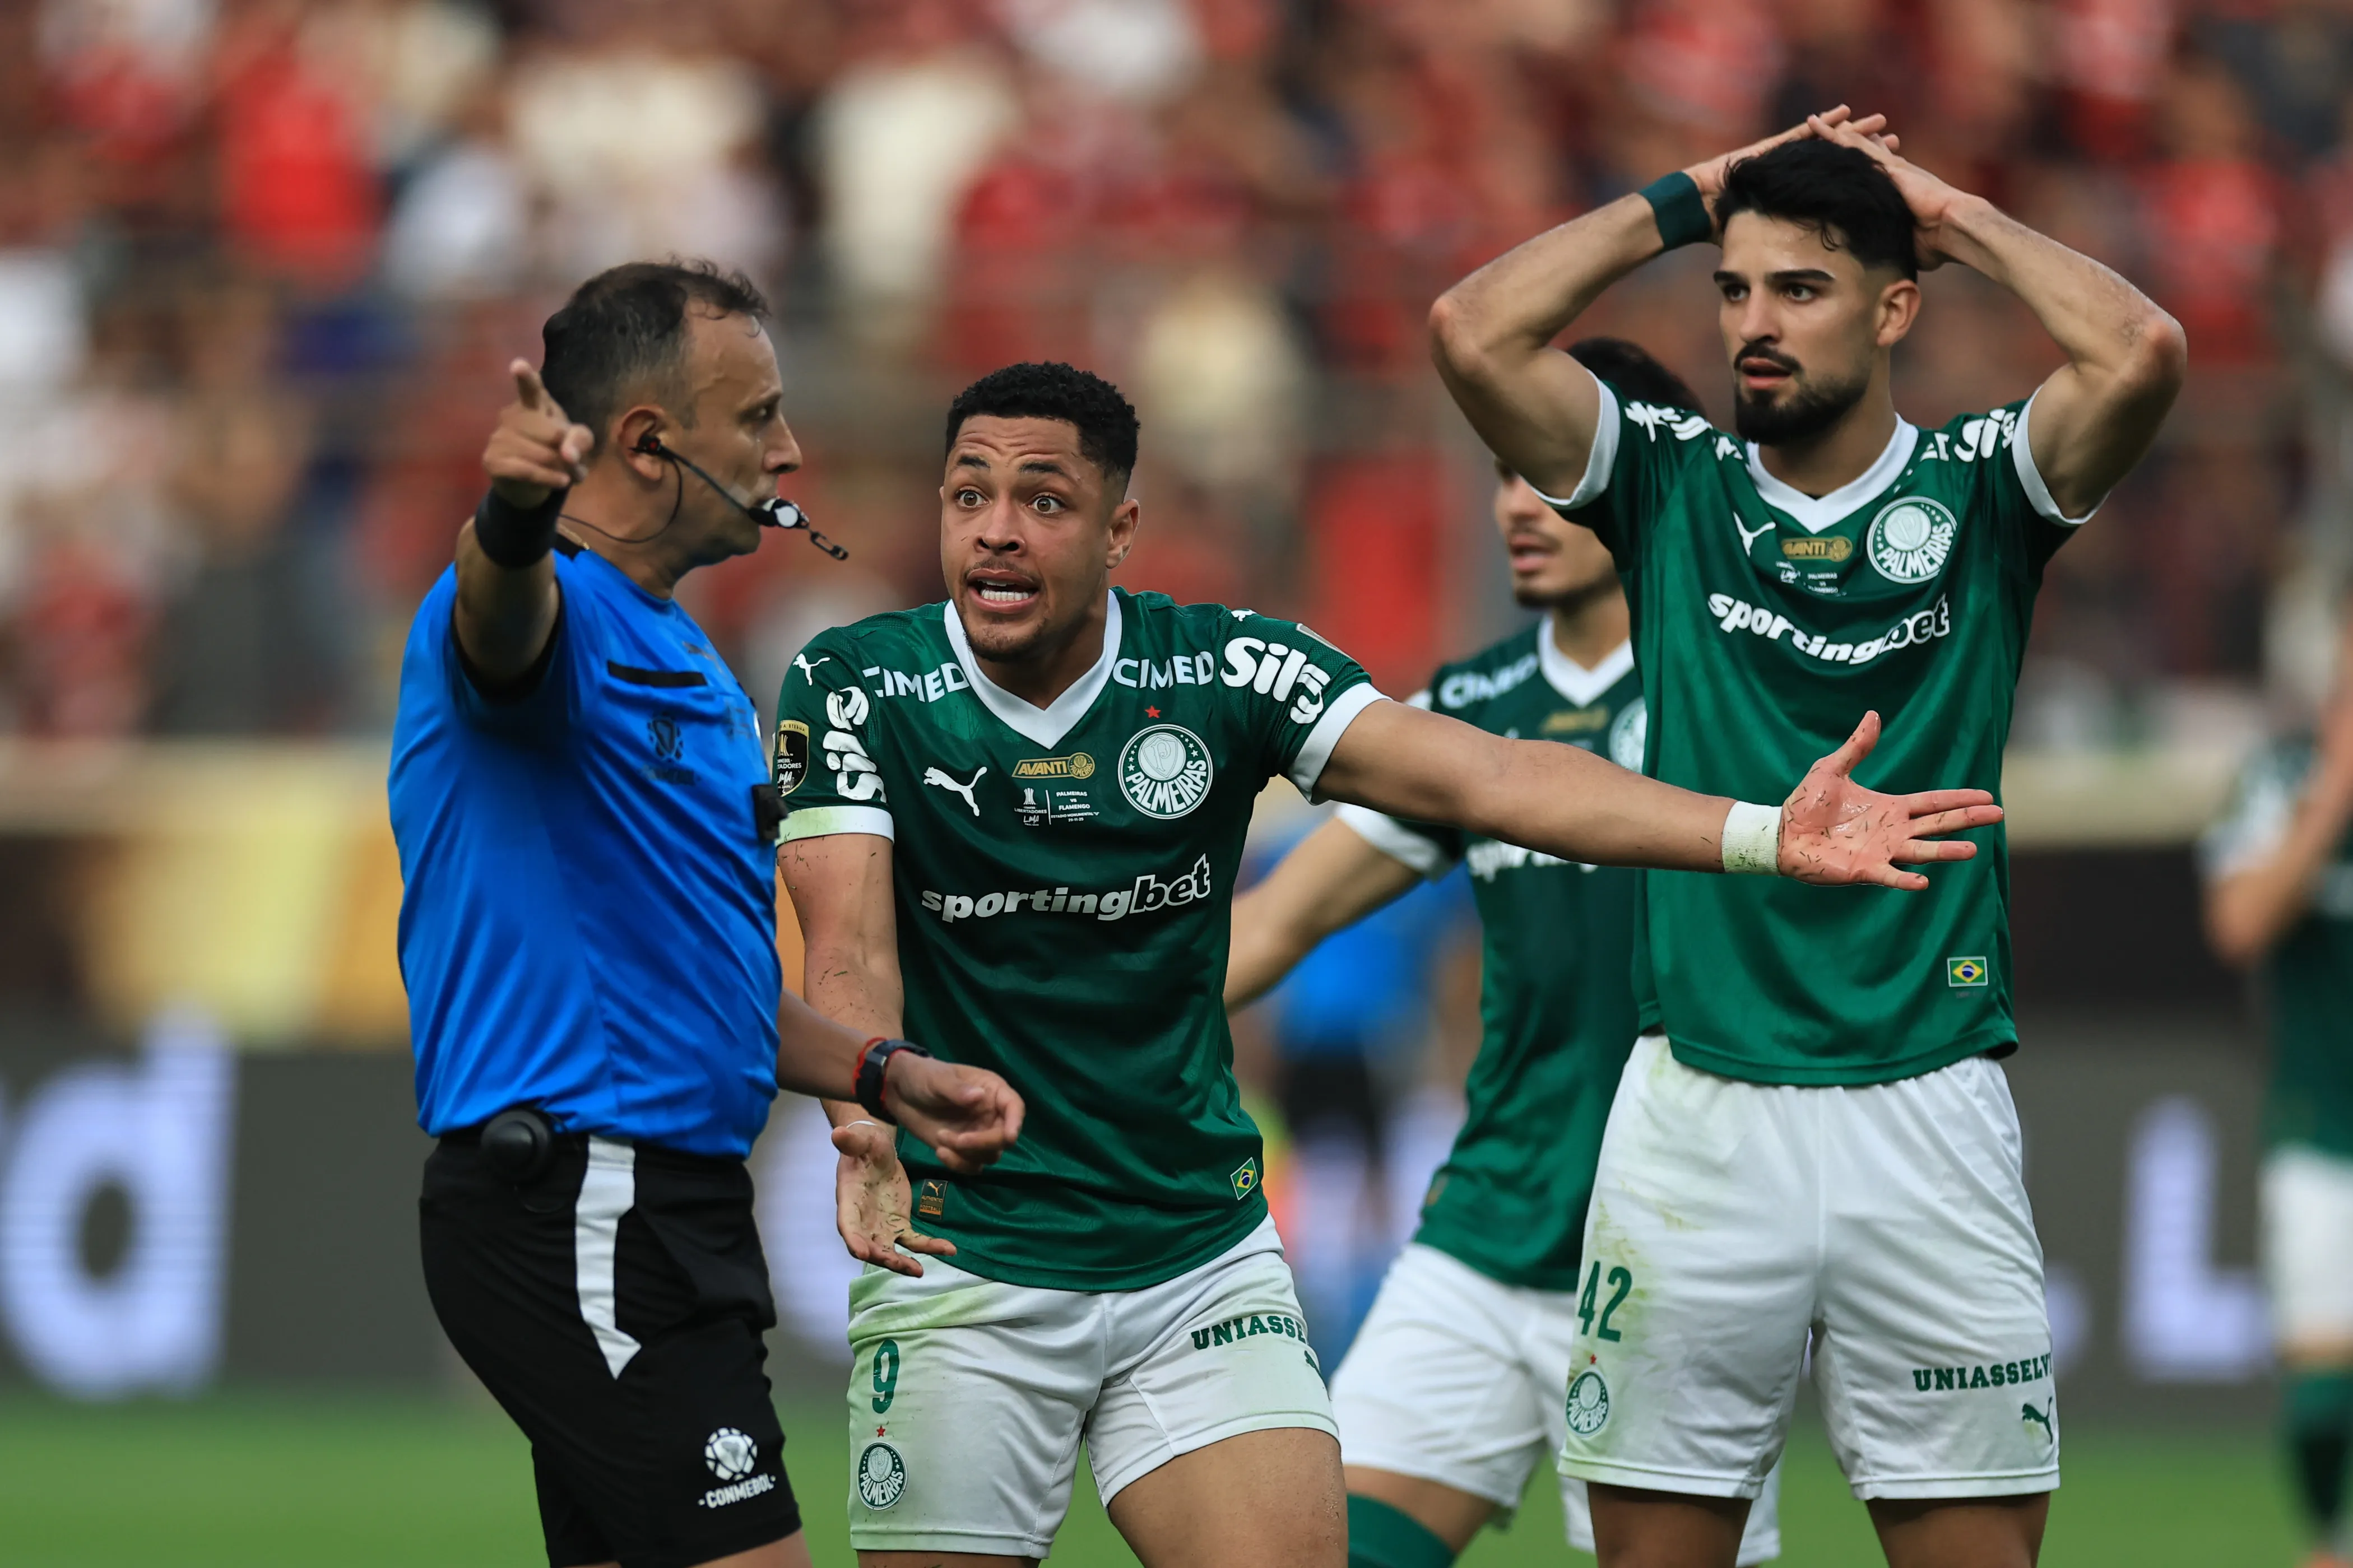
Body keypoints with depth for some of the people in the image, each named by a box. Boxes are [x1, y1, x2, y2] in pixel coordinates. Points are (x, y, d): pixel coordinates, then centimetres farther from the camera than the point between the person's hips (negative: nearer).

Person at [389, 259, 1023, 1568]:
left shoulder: (688, 664, 21)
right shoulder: (554, 610, -10)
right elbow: (502, 621, -38)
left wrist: (883, 1077, 16)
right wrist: (517, 517, -61)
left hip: (661, 1210, 10)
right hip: (578, 1211, -10)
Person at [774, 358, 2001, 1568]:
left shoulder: (1220, 671, -4)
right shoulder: (855, 688, -6)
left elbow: (1485, 779, -14)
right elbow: (851, 954, -15)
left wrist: (1763, 833, -27)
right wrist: (869, 1122, -38)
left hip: (1201, 1263, 1)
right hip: (959, 1268, -1)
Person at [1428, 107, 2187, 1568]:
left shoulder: (1980, 490, 4)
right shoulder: (1673, 483, 8)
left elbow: (2140, 352, -15)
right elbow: (1475, 333, -5)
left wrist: (1953, 212, -1)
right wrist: (1689, 200, 3)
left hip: (1928, 1106, -1)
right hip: (1698, 1105, 1)